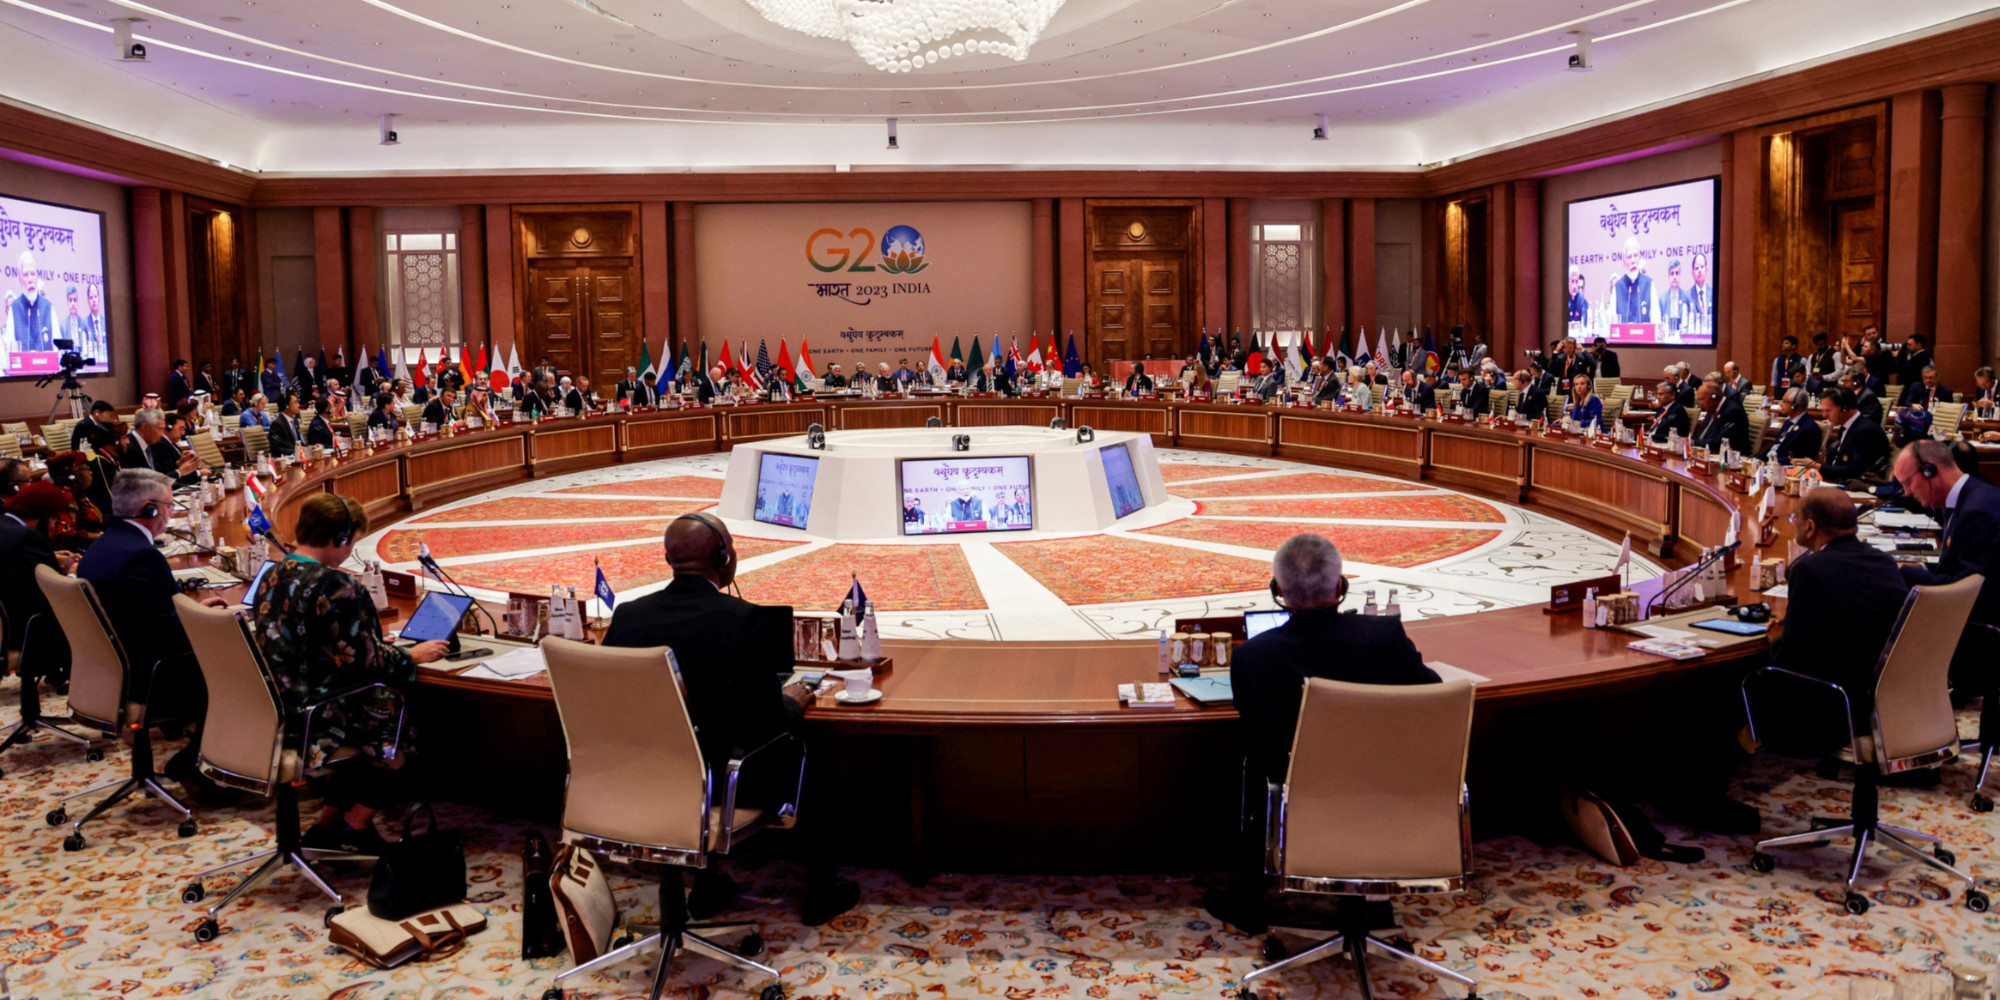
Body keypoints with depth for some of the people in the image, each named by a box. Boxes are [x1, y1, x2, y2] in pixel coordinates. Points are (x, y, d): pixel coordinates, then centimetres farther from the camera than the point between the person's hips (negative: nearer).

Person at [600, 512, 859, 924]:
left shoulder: (626, 615, -5)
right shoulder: (744, 619, -19)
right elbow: (766, 719, -17)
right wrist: (792, 702, 7)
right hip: (715, 783, -5)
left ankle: (707, 886, 39)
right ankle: (820, 894, 32)